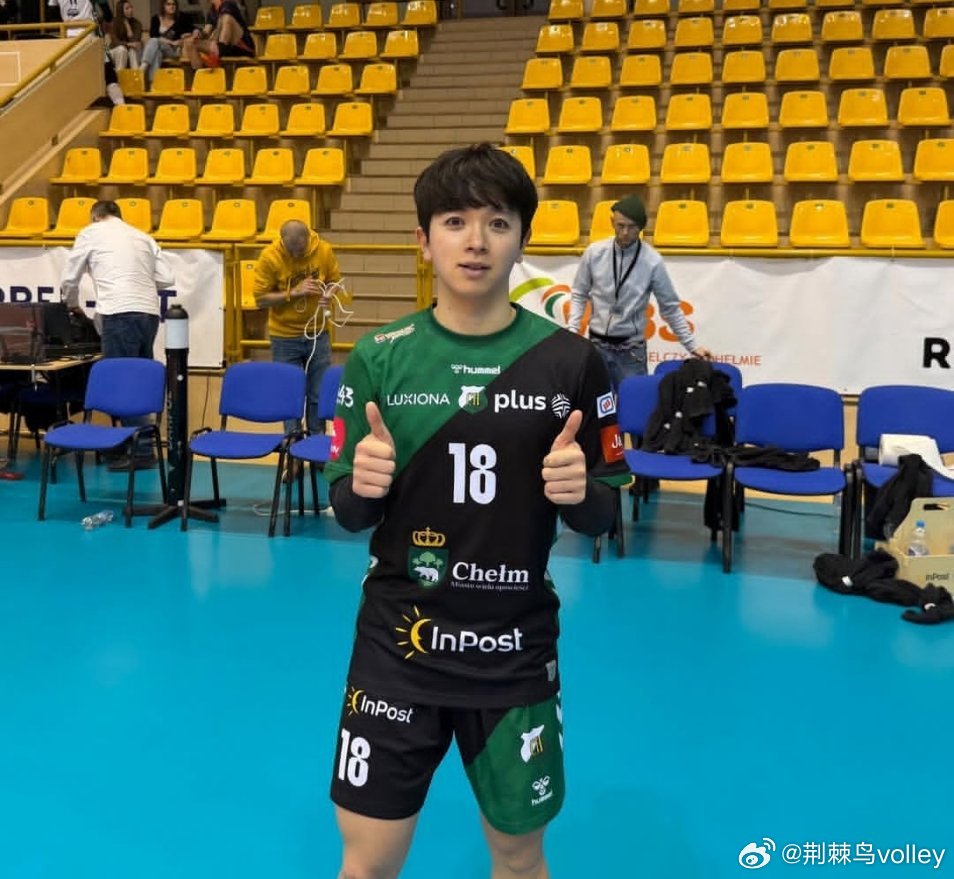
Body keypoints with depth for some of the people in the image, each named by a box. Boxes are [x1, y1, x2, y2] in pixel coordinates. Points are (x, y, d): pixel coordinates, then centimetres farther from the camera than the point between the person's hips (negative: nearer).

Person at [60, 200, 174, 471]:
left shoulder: (91, 232, 12)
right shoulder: (143, 237, 22)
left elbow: (69, 279, 17)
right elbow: (167, 279, 15)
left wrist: (72, 305, 36)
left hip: (120, 314, -6)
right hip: (149, 313, 6)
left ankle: (141, 452, -6)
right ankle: (137, 442, 17)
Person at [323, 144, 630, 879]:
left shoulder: (570, 360, -7)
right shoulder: (378, 357, -4)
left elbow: (603, 516, 0)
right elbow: (348, 513, 1)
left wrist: (581, 494, -21)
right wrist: (361, 488, -20)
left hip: (516, 651, 0)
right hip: (398, 642, 0)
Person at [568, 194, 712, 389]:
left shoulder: (652, 261, -8)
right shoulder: (594, 252, -3)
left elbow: (670, 307, 0)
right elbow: (579, 295, 6)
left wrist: (692, 345, 0)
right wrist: (572, 330, -6)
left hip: (631, 349, -2)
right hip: (597, 344, 2)